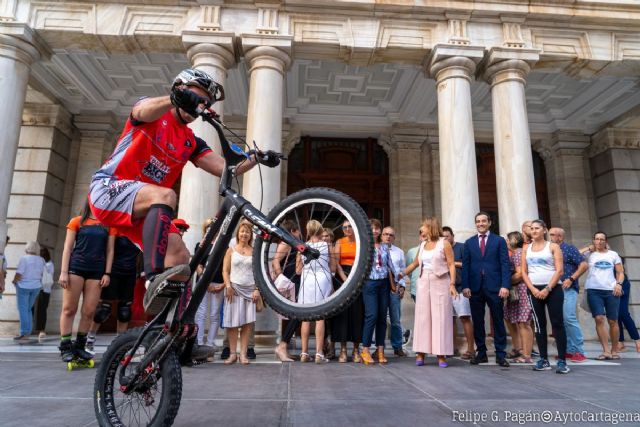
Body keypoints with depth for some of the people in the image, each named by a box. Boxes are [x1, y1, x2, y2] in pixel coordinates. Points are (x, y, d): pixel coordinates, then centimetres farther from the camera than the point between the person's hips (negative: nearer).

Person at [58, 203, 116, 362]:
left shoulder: (109, 226, 12)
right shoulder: (77, 221, 8)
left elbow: (109, 250, 9)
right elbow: (68, 247, 4)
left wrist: (107, 273, 1)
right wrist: (63, 272, -5)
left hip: (97, 271, 2)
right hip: (76, 267, -2)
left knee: (89, 311, 1)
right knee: (69, 308, -2)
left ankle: (79, 346, 12)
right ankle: (65, 346, 5)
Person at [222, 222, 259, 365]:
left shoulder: (254, 252, 9)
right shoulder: (231, 250, 7)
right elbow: (225, 270, 2)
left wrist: (257, 289, -4)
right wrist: (228, 286, -10)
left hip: (250, 290, 1)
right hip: (234, 289, -1)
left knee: (247, 323, -1)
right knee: (232, 323, -1)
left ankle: (243, 354, 5)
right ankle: (233, 353, 8)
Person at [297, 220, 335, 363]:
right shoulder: (327, 245, -1)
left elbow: (298, 270, 4)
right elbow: (333, 268, 2)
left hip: (306, 282, 2)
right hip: (323, 281, -1)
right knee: (320, 318, 1)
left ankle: (304, 353, 12)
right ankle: (319, 354, 0)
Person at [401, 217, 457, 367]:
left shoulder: (444, 243, -1)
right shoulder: (422, 245, 14)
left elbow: (451, 265, -6)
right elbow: (415, 263, 23)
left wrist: (452, 284, -15)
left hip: (440, 283, -5)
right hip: (423, 283, 5)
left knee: (440, 318, -2)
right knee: (422, 317, 3)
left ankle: (441, 354, 4)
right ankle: (421, 353, 6)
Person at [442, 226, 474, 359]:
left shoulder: (461, 247, -1)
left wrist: (453, 263, -10)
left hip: (460, 288, -5)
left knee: (465, 318, -7)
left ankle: (470, 349, -2)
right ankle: (453, 346, 18)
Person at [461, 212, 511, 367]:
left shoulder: (499, 241, 6)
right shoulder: (469, 242, 11)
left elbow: (505, 264, -1)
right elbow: (465, 266, 6)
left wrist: (505, 285, -11)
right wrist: (465, 286, -4)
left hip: (494, 287, -2)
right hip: (475, 288, 2)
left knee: (498, 321, 3)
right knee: (477, 322, 6)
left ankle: (500, 355, 12)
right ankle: (481, 353, 16)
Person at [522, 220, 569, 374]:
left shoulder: (553, 246, 3)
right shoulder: (526, 249, 12)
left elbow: (559, 270, -6)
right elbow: (524, 272, 8)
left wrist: (547, 289, -14)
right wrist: (533, 289, -6)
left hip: (553, 289, -3)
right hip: (534, 290, 3)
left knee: (557, 323, -6)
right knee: (539, 324, 5)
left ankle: (562, 361, -4)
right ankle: (544, 360, 10)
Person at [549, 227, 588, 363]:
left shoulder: (569, 248, -1)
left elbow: (584, 265, -7)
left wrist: (571, 279, -13)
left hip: (568, 289, -6)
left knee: (569, 318, -14)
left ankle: (579, 351, -4)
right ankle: (569, 350, 14)